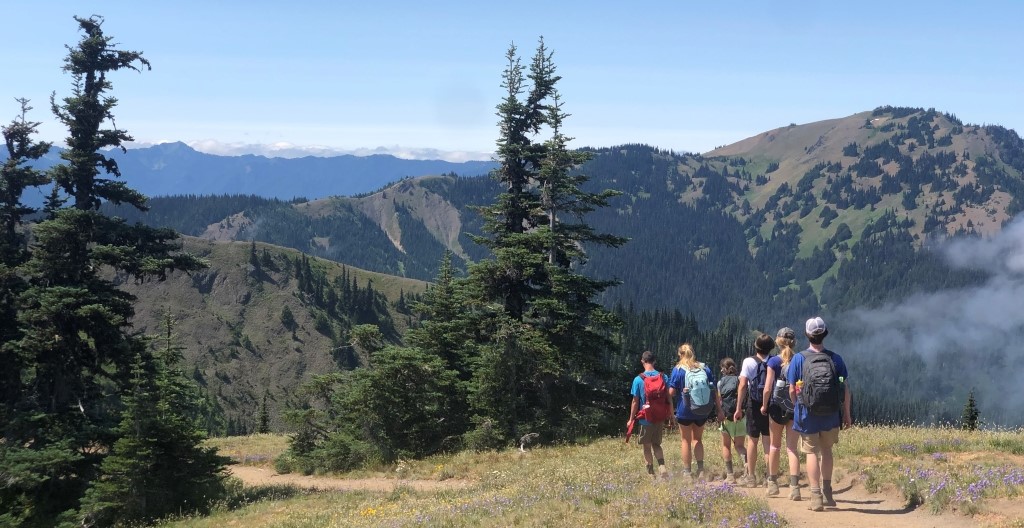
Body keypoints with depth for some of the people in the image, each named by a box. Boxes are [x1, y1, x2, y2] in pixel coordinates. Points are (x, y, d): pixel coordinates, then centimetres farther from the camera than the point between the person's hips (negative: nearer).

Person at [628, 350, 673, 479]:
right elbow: (669, 398, 0)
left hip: (645, 419, -3)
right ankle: (662, 467, -2)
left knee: (647, 446, 12)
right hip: (660, 418, 3)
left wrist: (631, 419, 1)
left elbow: (635, 401, -8)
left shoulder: (638, 379, -11)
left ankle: (650, 472, 18)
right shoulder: (663, 377, -3)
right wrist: (671, 415, 11)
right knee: (656, 444, 18)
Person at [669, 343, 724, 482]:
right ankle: (700, 469, 7)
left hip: (685, 411, -3)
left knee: (685, 440, 10)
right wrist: (719, 410, 4)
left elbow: (671, 392, -13)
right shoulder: (704, 368, 2)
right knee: (697, 439, 18)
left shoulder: (678, 369, -8)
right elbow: (715, 391, 0)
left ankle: (687, 472, 10)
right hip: (703, 411, 3)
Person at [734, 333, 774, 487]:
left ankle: (751, 476, 12)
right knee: (768, 440, 7)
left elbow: (743, 385, -11)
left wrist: (739, 408, -9)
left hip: (754, 404, -2)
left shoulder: (749, 362, -6)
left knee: (752, 440, 8)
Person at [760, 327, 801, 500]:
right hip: (796, 408, 1)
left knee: (775, 446, 15)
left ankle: (773, 483, 25)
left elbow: (767, 388, -12)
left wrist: (764, 405, 3)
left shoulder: (774, 361, -9)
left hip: (777, 408, -1)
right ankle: (794, 486, -11)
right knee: (792, 448, 3)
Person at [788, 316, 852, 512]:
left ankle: (816, 497, -1)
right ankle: (827, 493, 23)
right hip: (831, 415, 2)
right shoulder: (836, 359, -2)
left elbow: (792, 390, -4)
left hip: (807, 415, -2)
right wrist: (847, 414, 10)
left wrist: (798, 408, 15)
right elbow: (846, 389, 0)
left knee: (812, 452, 6)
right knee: (826, 450, 20)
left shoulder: (799, 359, -6)